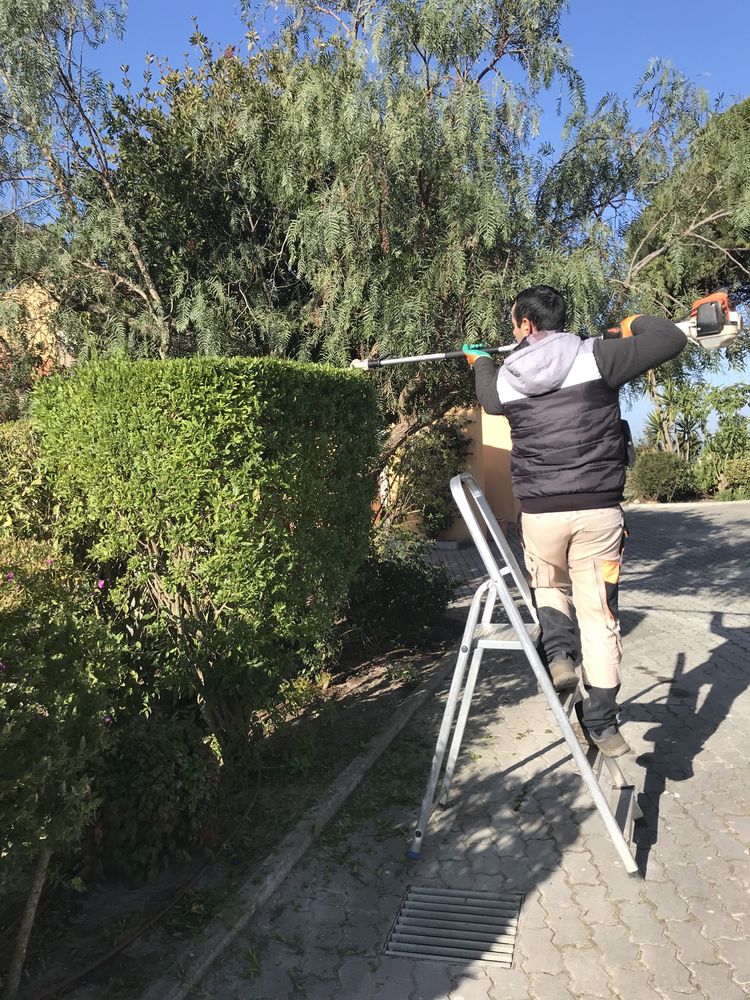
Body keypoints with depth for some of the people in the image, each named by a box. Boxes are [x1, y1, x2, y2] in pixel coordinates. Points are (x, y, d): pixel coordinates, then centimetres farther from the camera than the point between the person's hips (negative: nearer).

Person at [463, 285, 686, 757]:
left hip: (540, 513, 2)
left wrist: (481, 363, 51)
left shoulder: (505, 378, 3)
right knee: (599, 613, 8)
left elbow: (488, 395, 28)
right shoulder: (595, 358, -6)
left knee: (550, 587, 29)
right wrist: (637, 324, 21)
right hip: (599, 510, -1)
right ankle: (602, 723, 12)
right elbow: (672, 339, -1)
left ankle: (559, 652, 4)